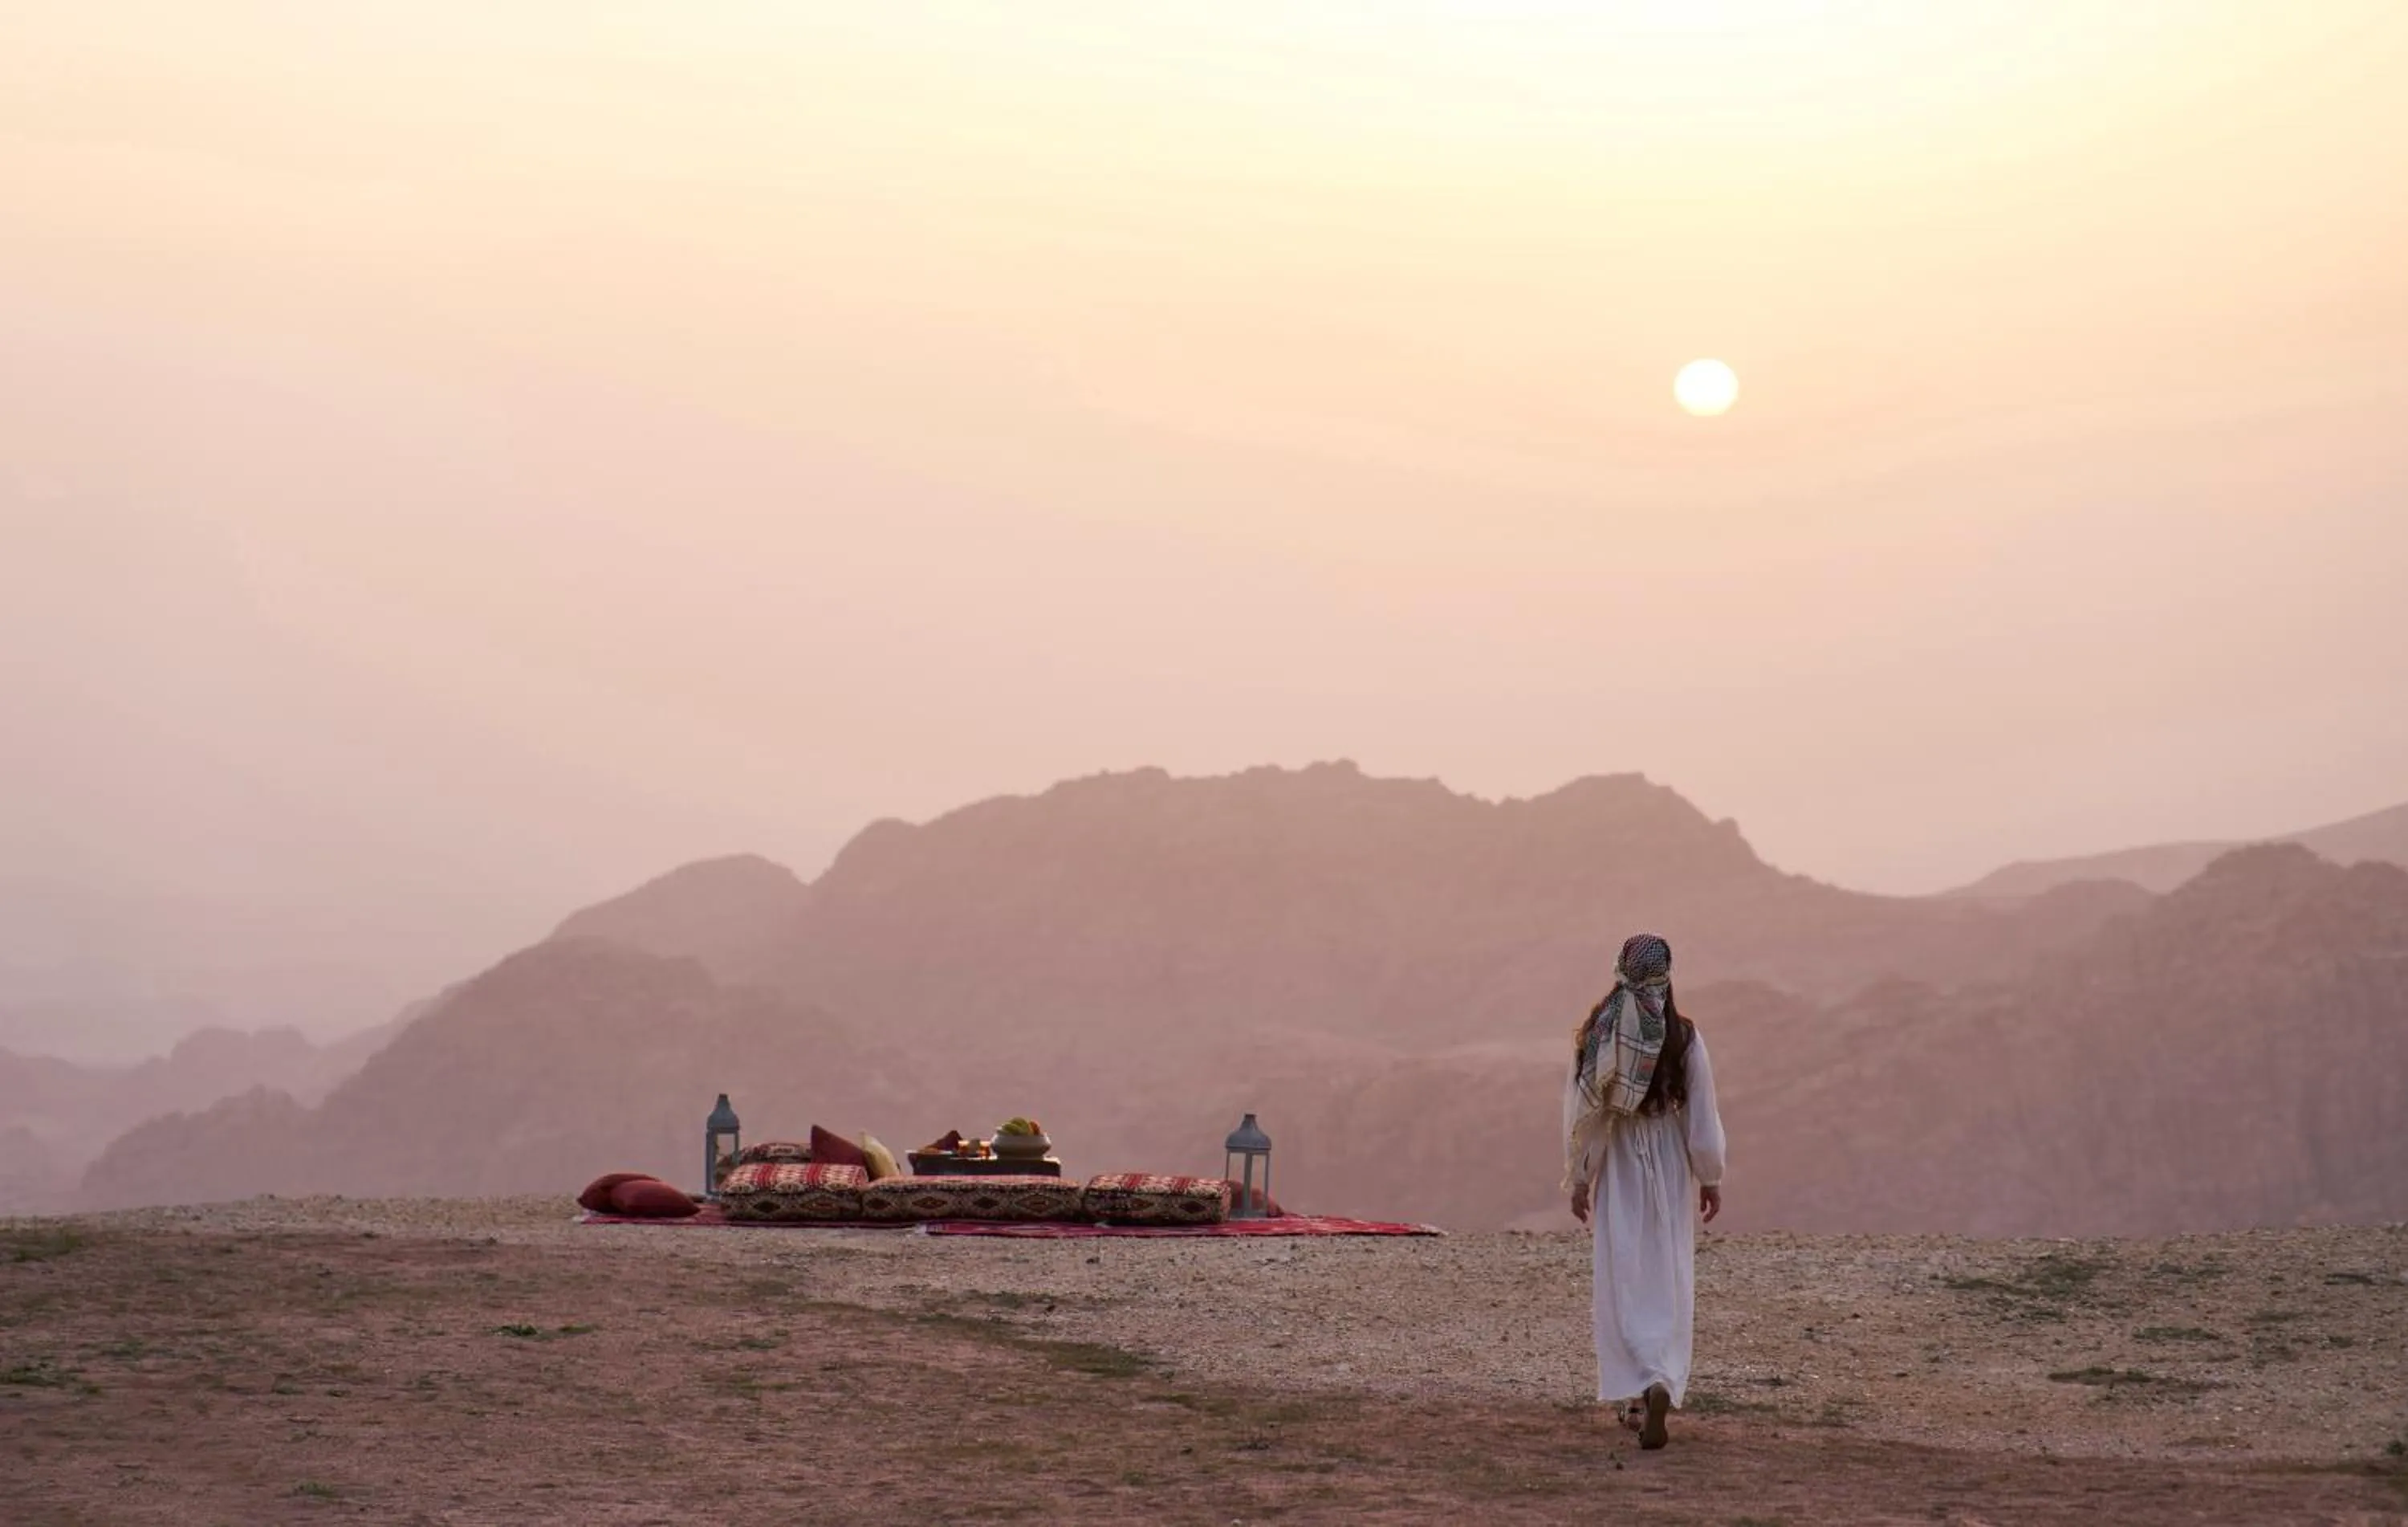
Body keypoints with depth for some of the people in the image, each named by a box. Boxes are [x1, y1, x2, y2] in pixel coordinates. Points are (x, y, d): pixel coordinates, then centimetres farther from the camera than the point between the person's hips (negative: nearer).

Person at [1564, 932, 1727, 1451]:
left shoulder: (1595, 1035, -7)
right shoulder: (1684, 1037, -9)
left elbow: (1580, 1111, -4)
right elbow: (1702, 1114, -6)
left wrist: (1578, 1179, 4)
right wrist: (1711, 1178, 4)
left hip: (1616, 1173, 0)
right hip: (1669, 1170, 0)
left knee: (1620, 1284, 7)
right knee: (1666, 1286, 7)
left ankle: (1636, 1395, -1)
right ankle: (1659, 1387, -8)